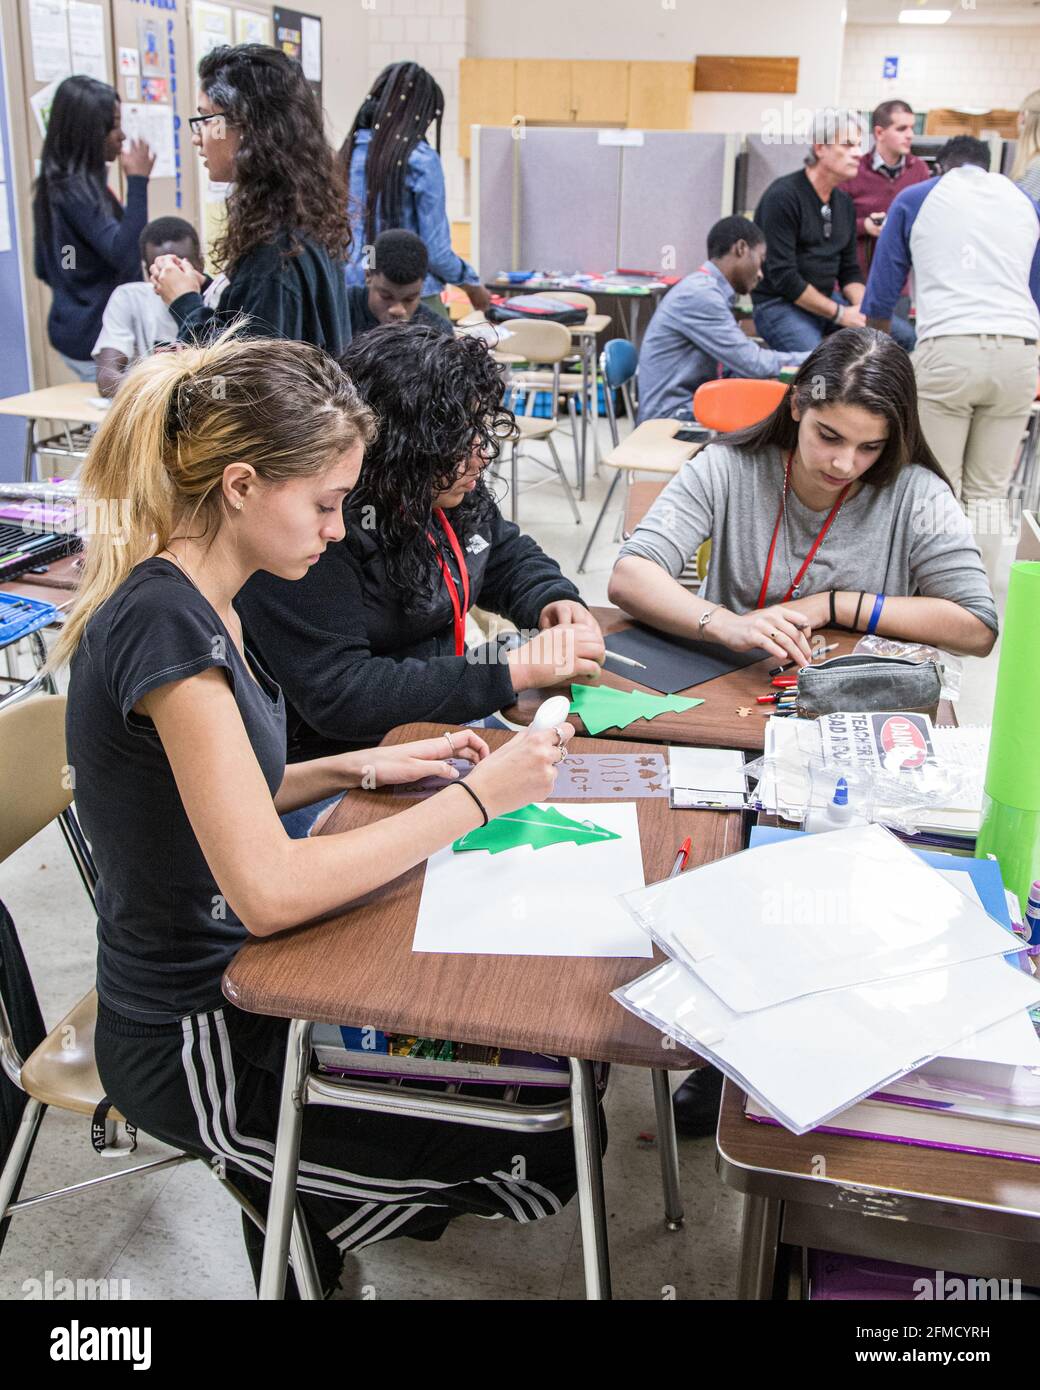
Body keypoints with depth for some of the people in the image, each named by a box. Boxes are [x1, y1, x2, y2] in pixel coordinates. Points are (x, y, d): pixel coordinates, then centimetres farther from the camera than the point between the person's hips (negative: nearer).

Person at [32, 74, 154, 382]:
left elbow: (44, 269, 16)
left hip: (74, 330, 10)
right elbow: (125, 254, -26)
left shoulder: (57, 184, 11)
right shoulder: (76, 189, -17)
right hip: (98, 337, -10)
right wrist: (138, 181, -24)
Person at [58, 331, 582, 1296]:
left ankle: (303, 1210, 21)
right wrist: (475, 797, -23)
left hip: (230, 981, 9)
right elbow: (269, 889, -31)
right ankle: (310, 1228, 16)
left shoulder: (188, 600, 2)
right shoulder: (166, 624, -27)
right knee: (550, 1157, -5)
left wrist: (361, 769, 1)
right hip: (197, 1046, -9)